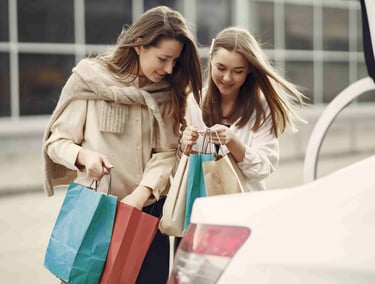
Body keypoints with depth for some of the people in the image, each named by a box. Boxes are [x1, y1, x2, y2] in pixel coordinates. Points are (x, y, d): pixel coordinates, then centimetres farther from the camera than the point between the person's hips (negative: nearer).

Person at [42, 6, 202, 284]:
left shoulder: (168, 91, 2)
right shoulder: (90, 78, -7)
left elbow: (166, 152, -4)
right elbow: (56, 141, -5)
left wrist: (141, 194, -20)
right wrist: (84, 155, -25)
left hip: (148, 210, 3)